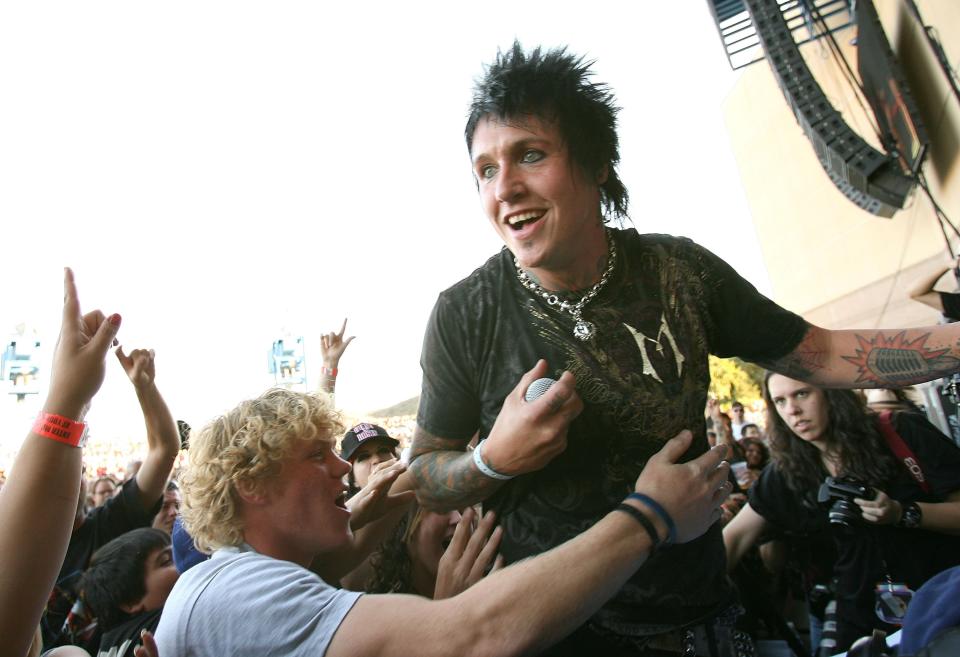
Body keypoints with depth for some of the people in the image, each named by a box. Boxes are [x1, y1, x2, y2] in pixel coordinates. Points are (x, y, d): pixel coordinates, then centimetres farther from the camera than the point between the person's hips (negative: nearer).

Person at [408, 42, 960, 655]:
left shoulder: (680, 271, -11)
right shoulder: (464, 316, -17)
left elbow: (822, 354, 1)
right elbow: (423, 477, -8)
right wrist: (493, 460, -28)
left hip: (699, 607, 4)